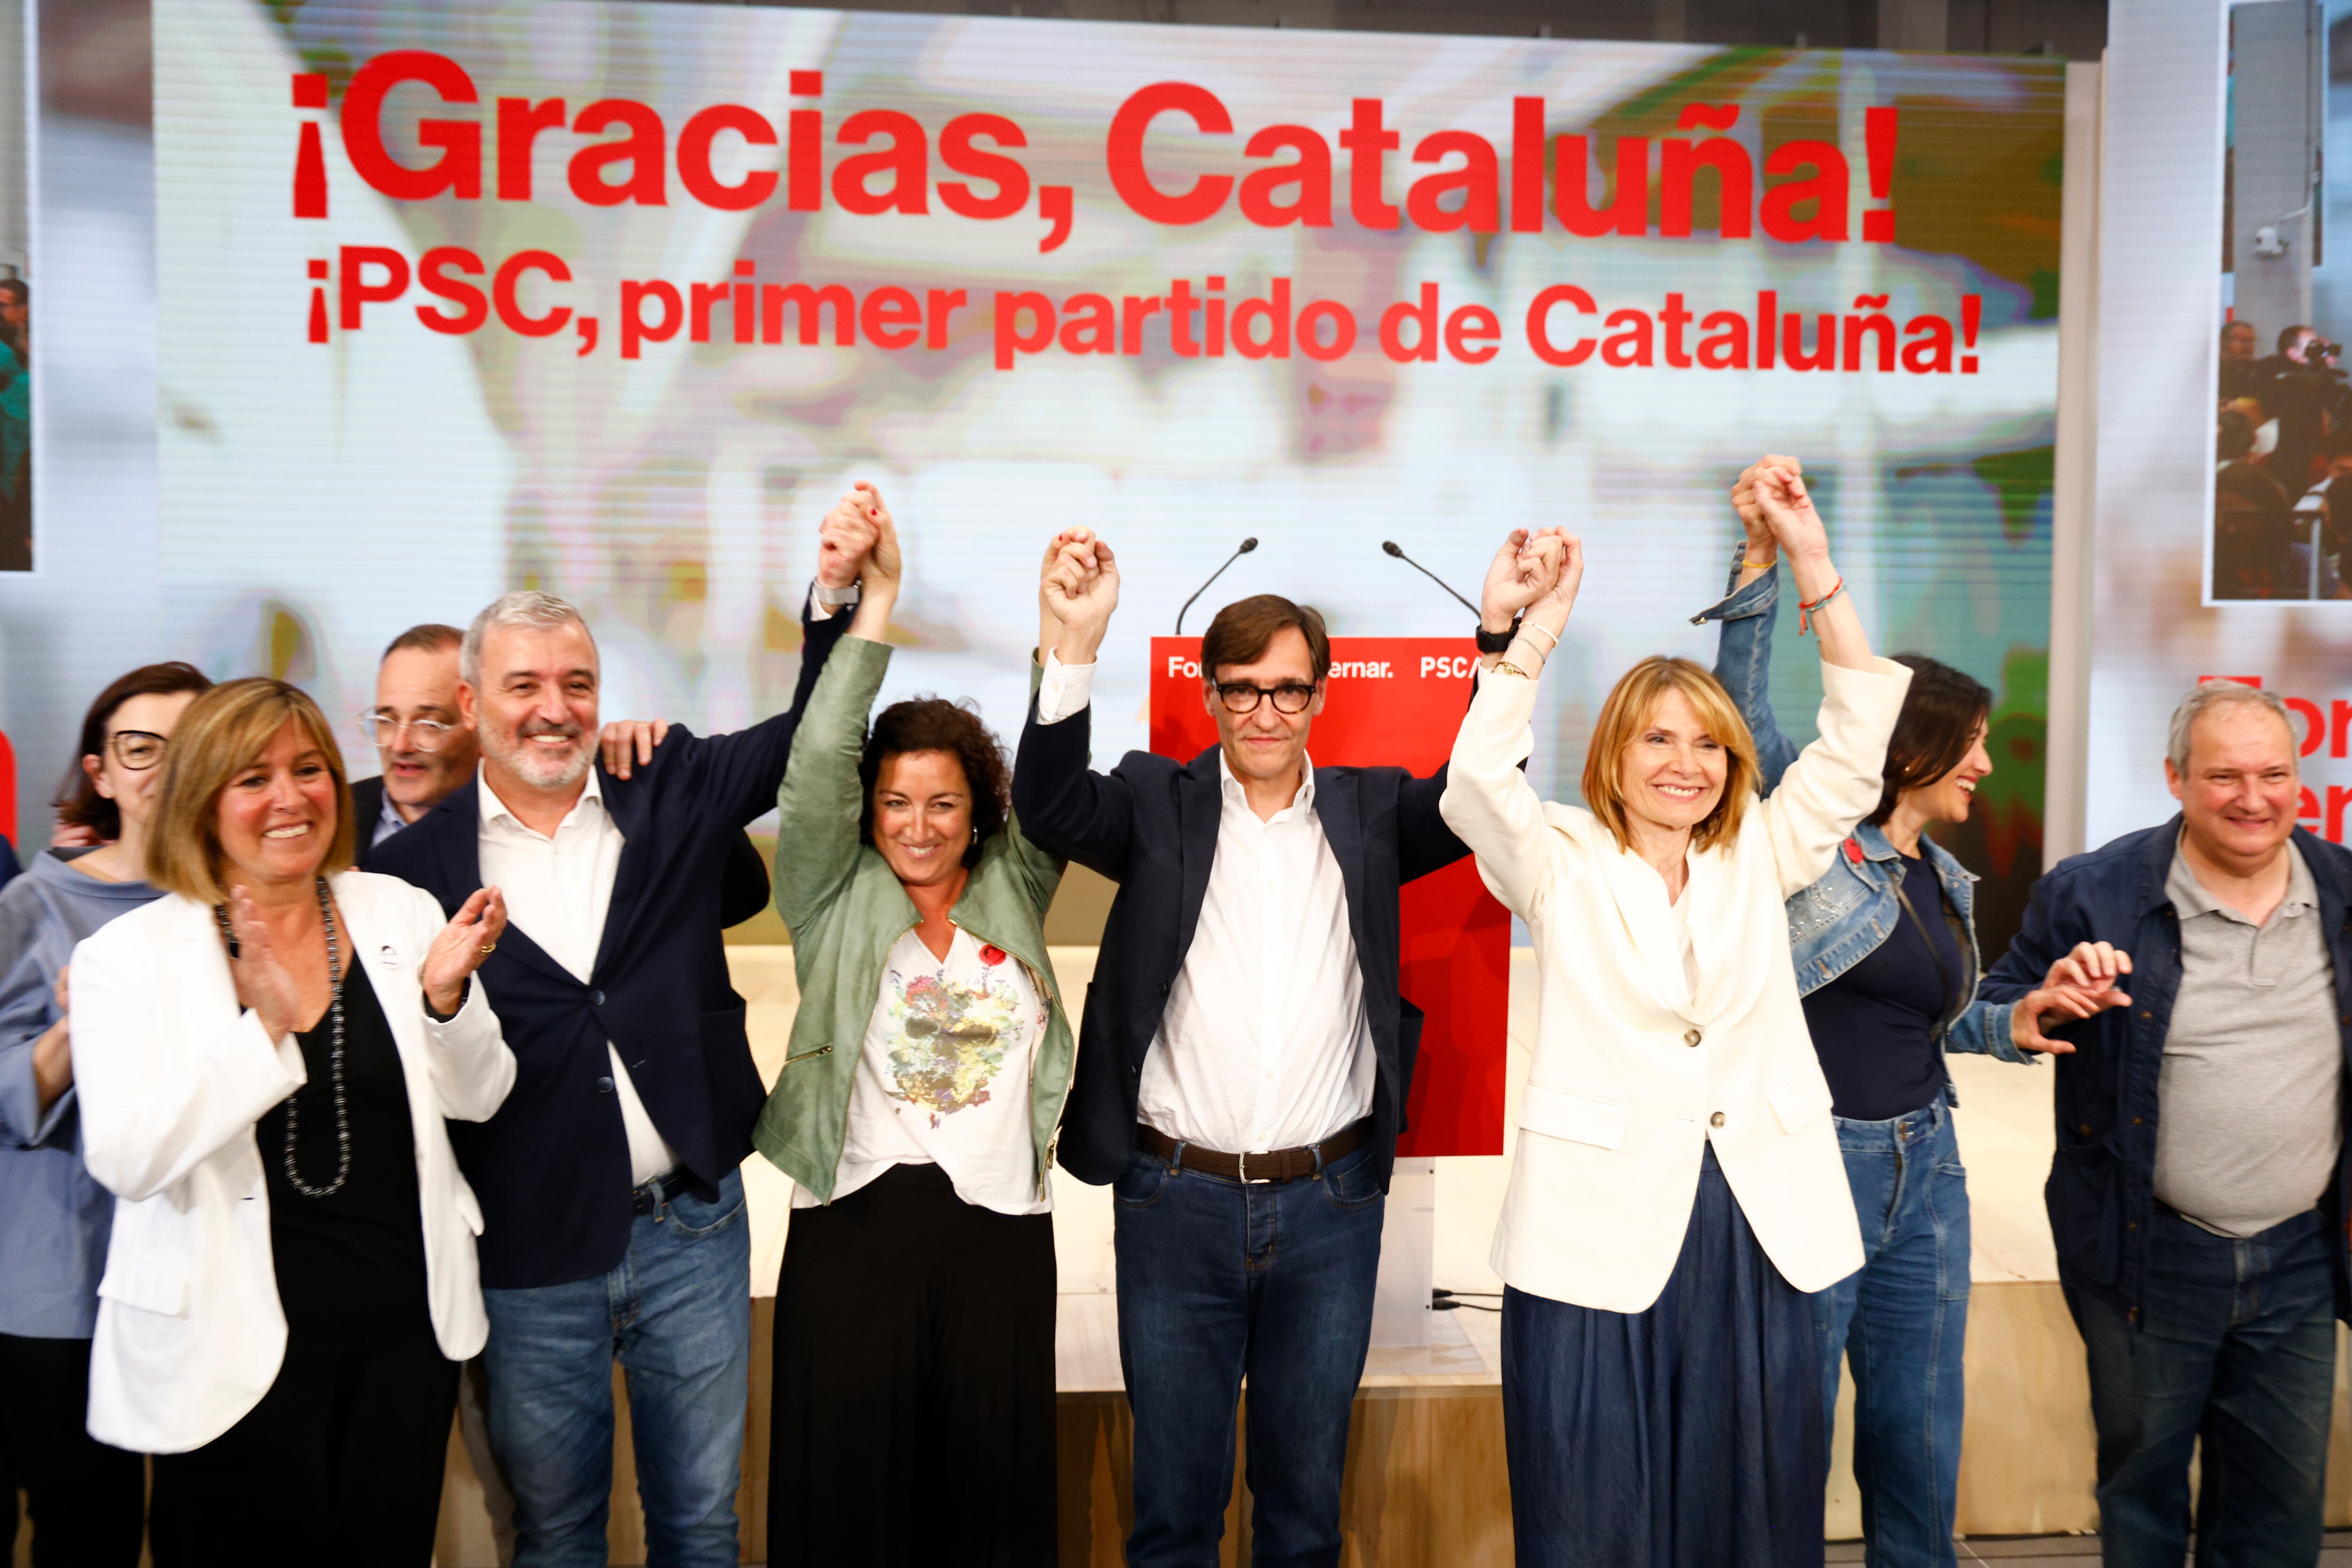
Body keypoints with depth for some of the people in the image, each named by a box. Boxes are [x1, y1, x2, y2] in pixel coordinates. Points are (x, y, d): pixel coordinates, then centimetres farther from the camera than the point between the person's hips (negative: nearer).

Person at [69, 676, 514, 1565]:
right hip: (235, 1348, -3)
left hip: (406, 1332, 3)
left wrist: (446, 996, -16)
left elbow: (476, 1100, 4)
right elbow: (125, 1160, -17)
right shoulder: (129, 952, -8)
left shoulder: (398, 911, 2)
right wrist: (264, 1028, -28)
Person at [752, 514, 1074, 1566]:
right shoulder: (837, 902, 6)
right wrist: (875, 605, -11)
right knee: (851, 1472, 3)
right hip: (856, 1220, -1)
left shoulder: (1012, 893, 12)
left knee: (989, 1477, 7)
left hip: (1000, 1223, 2)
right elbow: (817, 767, -6)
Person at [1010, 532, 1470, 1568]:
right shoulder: (1159, 805, 0)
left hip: (1330, 1203, 1)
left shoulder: (1372, 813, 5)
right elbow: (1048, 804, -16)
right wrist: (1077, 643, -31)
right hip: (1176, 1198, -1)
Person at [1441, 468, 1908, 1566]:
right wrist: (1525, 630, -24)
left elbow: (1856, 743, 2)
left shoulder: (1759, 861, 12)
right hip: (1599, 1231, -3)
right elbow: (1480, 787, -16)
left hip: (1756, 1232, 3)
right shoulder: (1563, 864, 3)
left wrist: (1813, 564, -6)